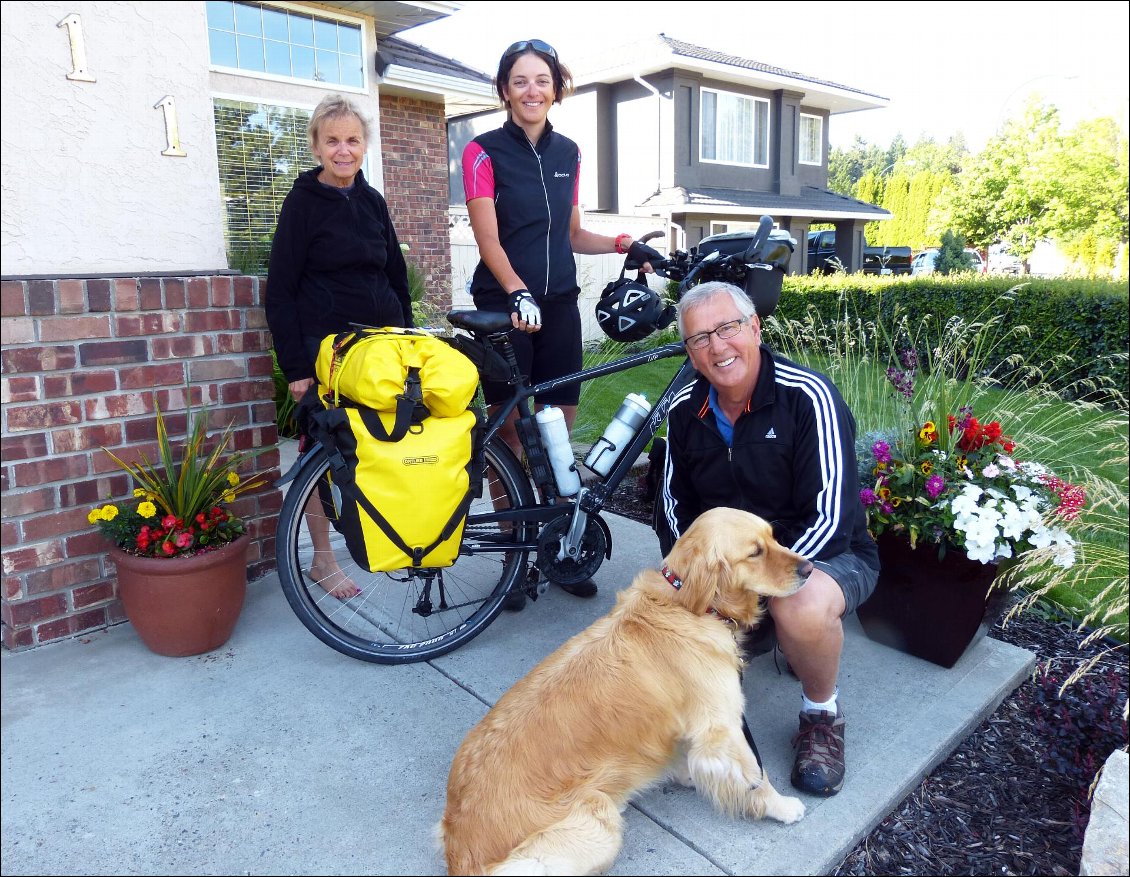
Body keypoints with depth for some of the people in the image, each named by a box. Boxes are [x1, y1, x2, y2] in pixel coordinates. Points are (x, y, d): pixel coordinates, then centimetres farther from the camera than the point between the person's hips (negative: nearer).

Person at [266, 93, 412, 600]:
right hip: (326, 345, -5)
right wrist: (294, 366, -11)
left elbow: (396, 276, 17)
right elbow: (280, 290, -6)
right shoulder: (303, 203, -4)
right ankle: (322, 559, 16)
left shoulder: (372, 201, 12)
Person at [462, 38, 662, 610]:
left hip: (560, 305, 4)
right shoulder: (484, 152, -2)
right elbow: (488, 238, -13)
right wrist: (518, 293, -29)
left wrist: (626, 245, 2)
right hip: (504, 306, -4)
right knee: (510, 434, 0)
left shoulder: (567, 153, 12)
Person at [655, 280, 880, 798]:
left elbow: (831, 518, -24)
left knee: (803, 606, -38)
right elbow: (674, 504, 7)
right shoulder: (686, 409, -3)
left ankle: (822, 716, -4)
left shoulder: (808, 397, -21)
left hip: (825, 556, -5)